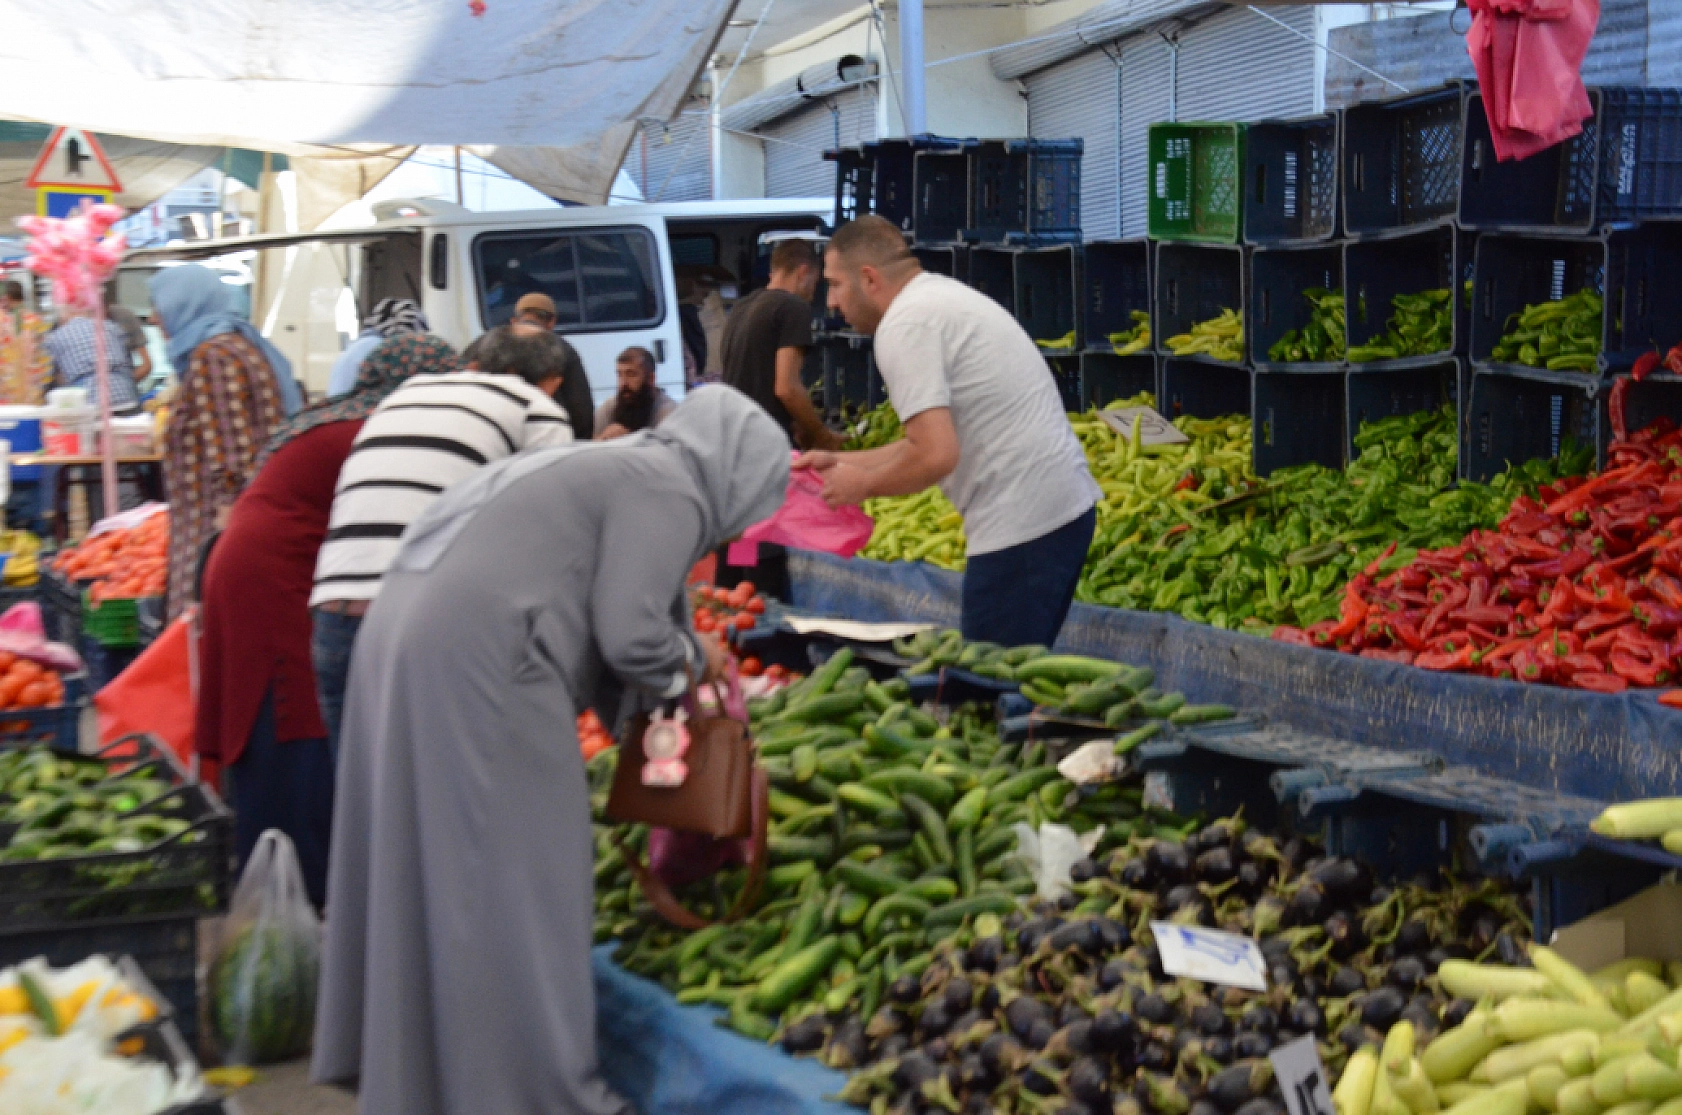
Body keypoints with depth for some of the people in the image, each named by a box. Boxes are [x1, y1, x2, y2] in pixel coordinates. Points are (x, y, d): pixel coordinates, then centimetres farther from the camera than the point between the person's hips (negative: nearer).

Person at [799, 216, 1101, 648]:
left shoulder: (903, 325, -12)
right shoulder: (945, 296, 19)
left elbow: (936, 455, -20)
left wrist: (863, 484, -3)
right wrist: (842, 462, 26)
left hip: (1023, 524, -10)